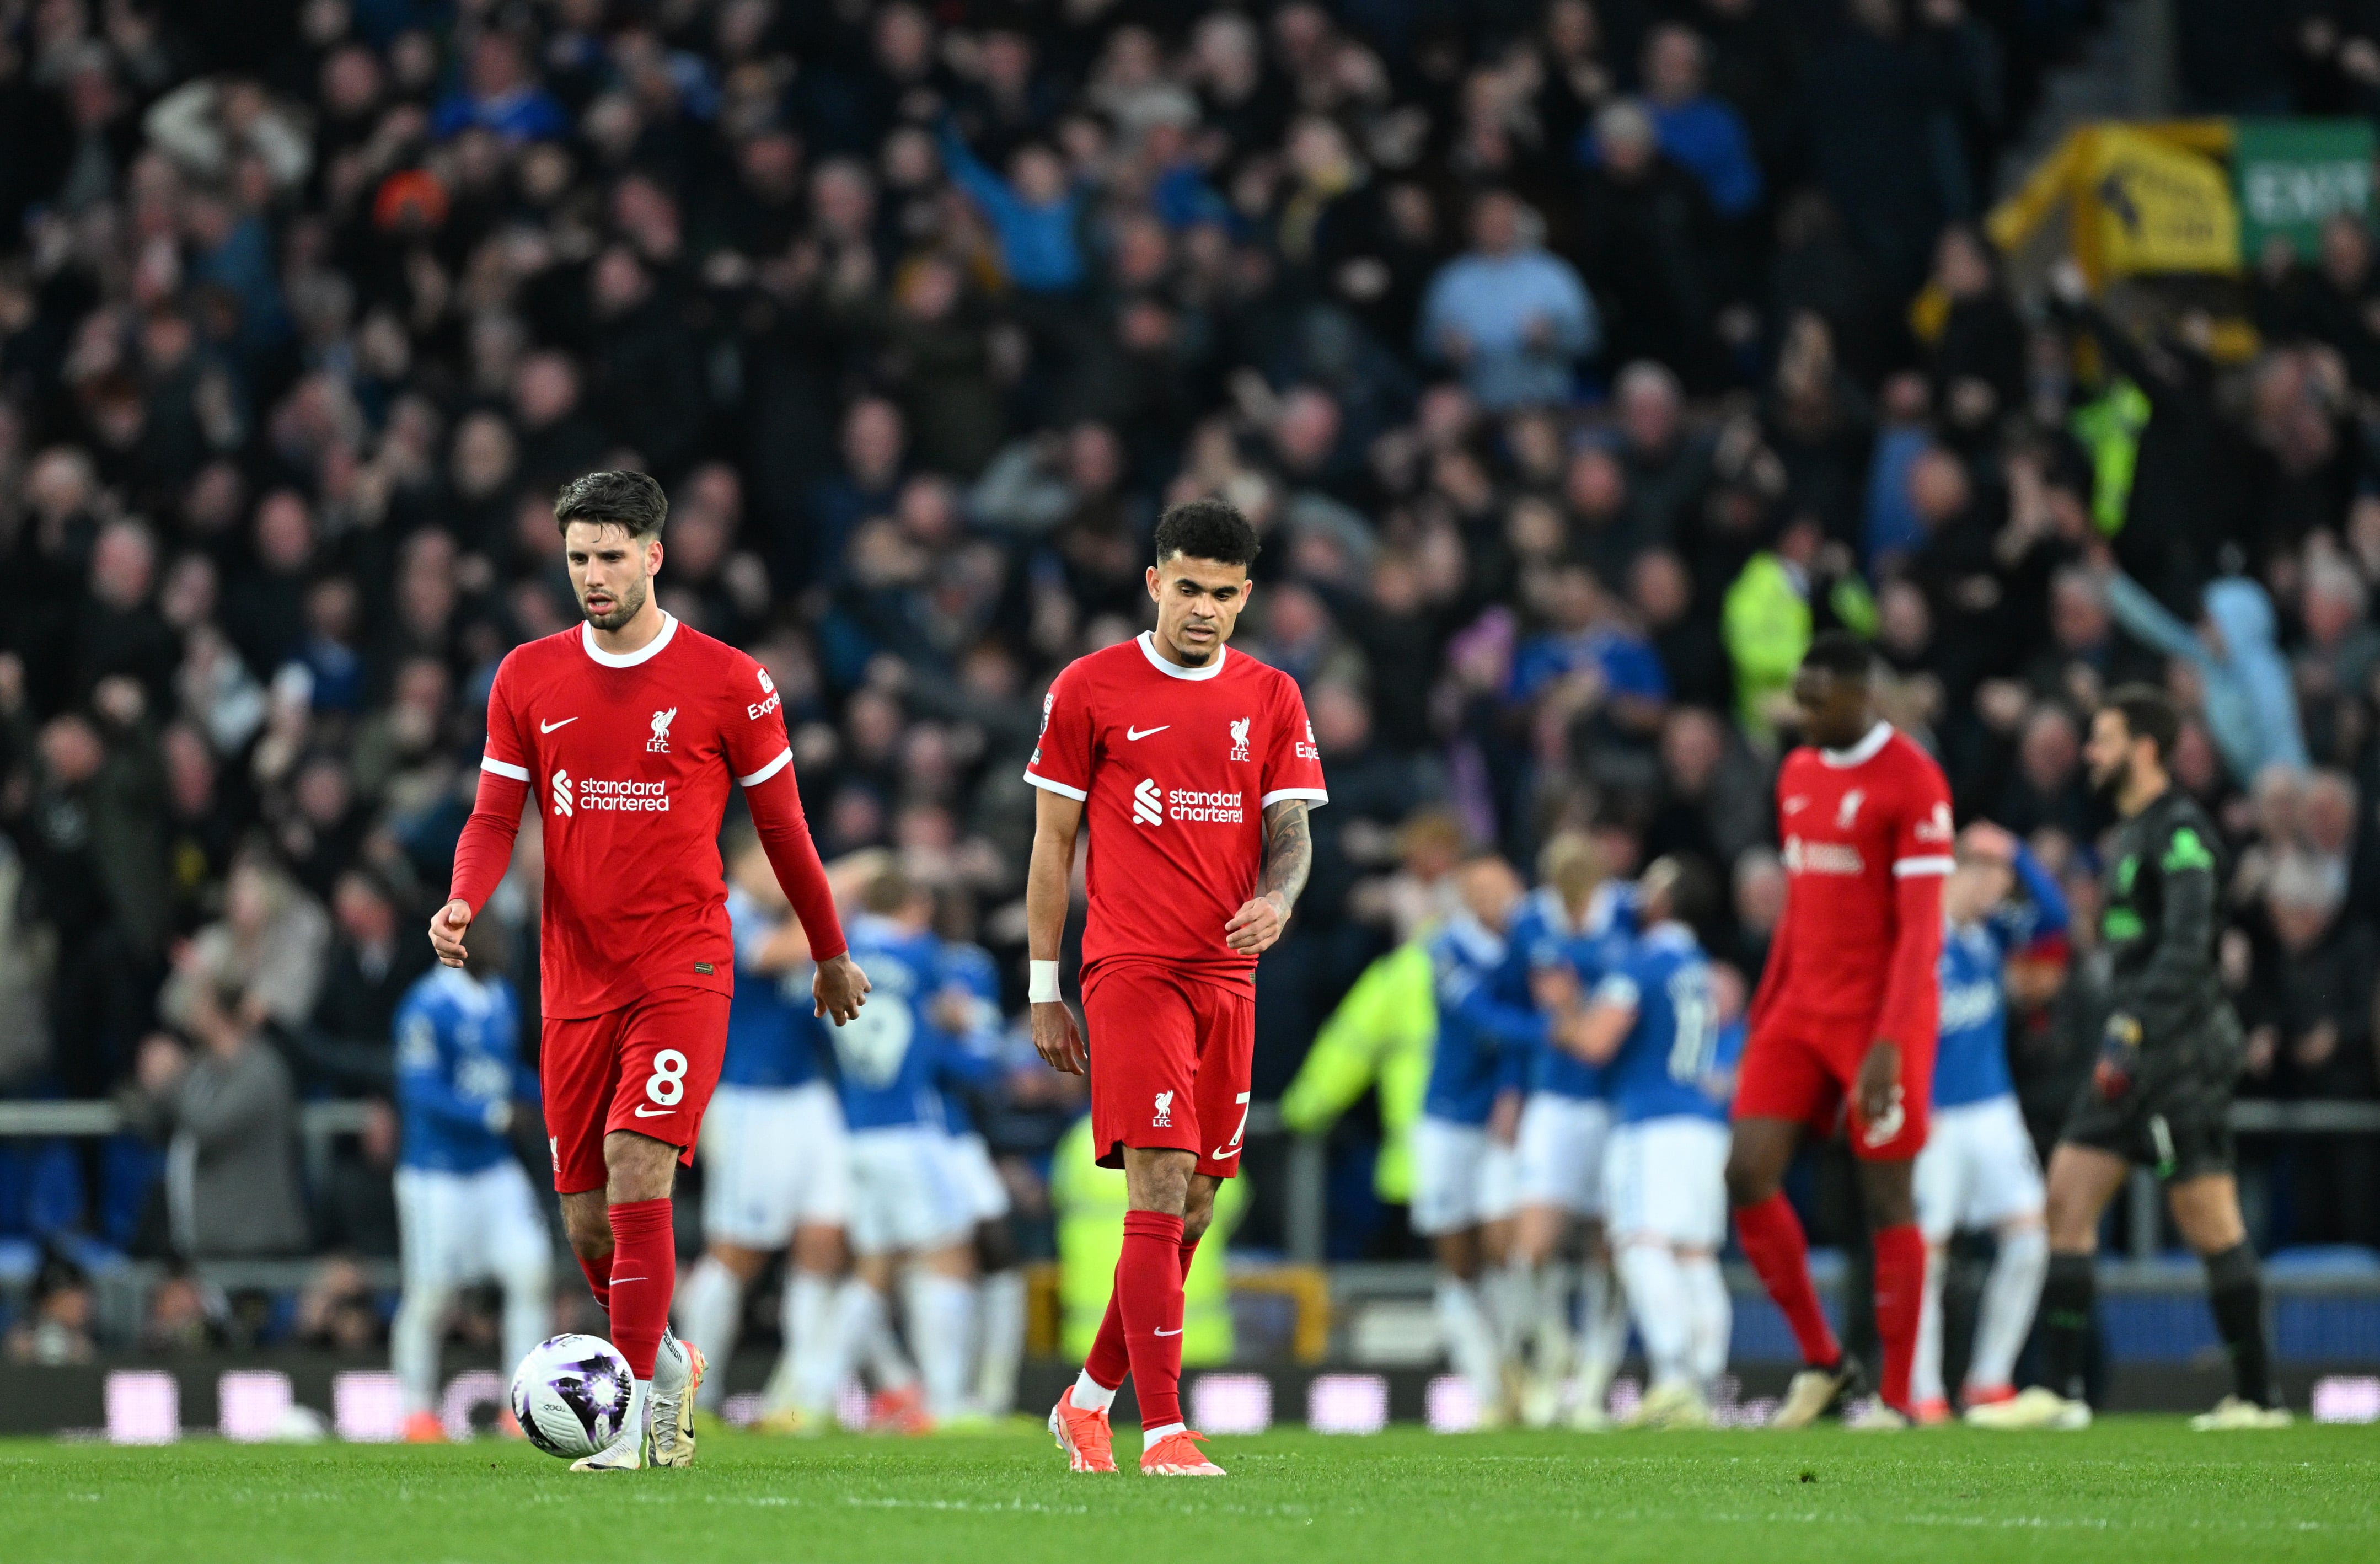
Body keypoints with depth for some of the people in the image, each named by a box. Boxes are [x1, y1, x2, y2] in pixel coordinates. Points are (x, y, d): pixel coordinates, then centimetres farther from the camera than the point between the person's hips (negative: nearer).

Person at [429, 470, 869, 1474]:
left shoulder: (727, 683, -2)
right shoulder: (529, 678, 7)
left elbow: (781, 826, 7)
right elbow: (495, 818, 7)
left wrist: (831, 957, 15)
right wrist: (463, 903, -14)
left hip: (683, 968, -4)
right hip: (576, 979, 4)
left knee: (638, 1173, -20)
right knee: (588, 1220, 5)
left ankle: (630, 1418, -19)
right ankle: (665, 1362, 31)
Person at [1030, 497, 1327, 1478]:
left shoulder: (1270, 699, 11)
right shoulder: (1090, 689, 1)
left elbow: (1290, 830, 8)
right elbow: (1052, 845, 4)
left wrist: (1277, 897, -16)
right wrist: (1044, 993, 1)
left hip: (1228, 977, 5)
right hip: (1130, 969, -5)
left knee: (1193, 1206, 7)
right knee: (1161, 1191, -15)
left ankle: (1089, 1401, 24)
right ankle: (1162, 1431, -18)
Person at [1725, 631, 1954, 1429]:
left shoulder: (1911, 783, -12)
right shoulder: (1799, 774, 12)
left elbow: (1920, 928, -16)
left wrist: (1887, 1045, -22)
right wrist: (1761, 1020, 17)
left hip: (1880, 1015, -7)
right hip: (1803, 1006, 7)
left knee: (1886, 1201, -2)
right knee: (1748, 1176, -3)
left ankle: (1897, 1400, 5)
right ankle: (1821, 1362, 10)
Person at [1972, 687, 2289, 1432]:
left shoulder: (2180, 832, -12)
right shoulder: (2130, 833, 17)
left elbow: (2184, 950, -22)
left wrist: (2130, 1034, -27)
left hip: (2182, 1053, -10)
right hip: (2132, 1055, 10)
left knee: (2207, 1221, -5)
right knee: (2068, 1199, 2)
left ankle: (2258, 1395, 2)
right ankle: (2059, 1391, 1)